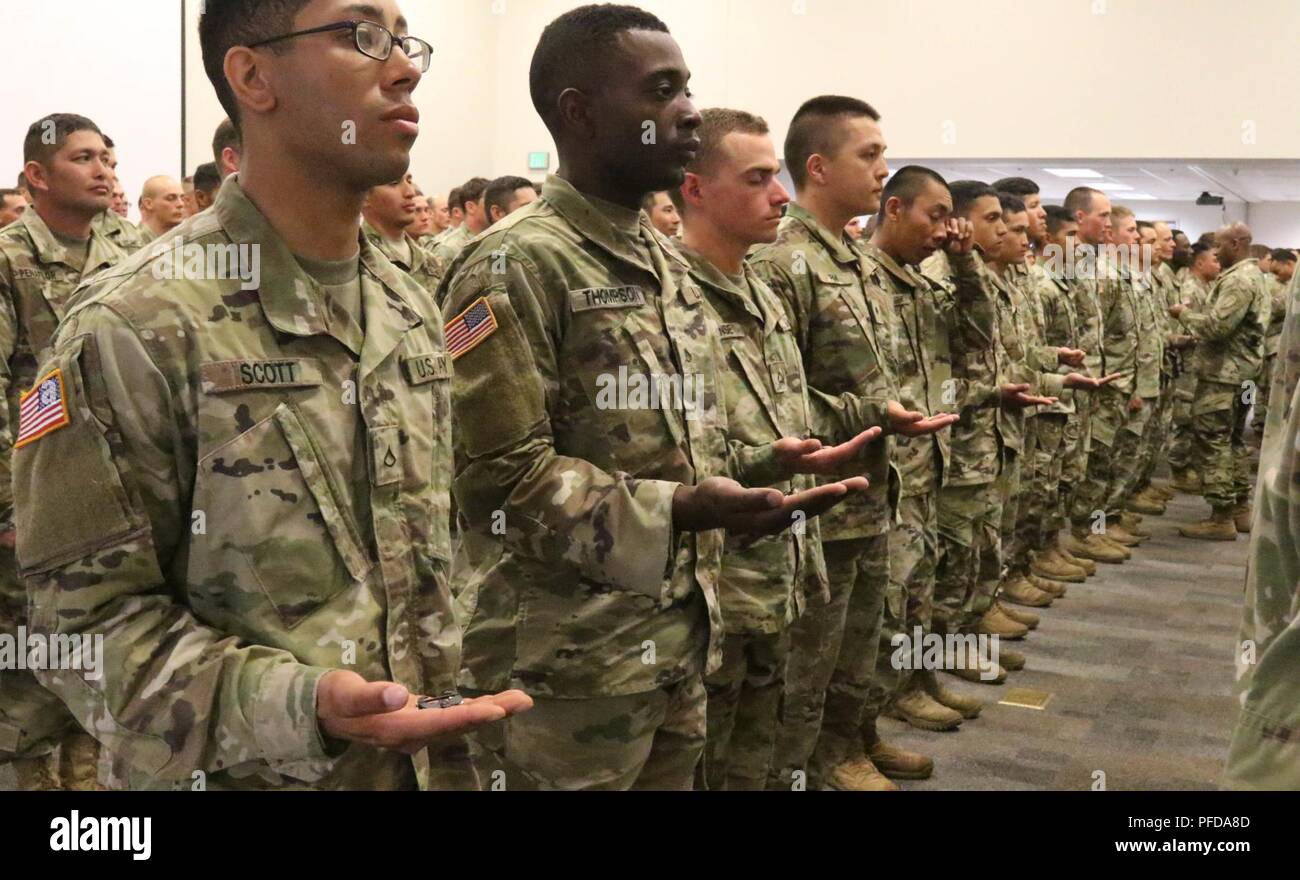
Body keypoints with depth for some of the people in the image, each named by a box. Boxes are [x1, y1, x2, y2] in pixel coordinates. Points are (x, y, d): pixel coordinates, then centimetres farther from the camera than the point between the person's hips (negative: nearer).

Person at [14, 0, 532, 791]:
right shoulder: (135, 329, -17)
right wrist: (301, 708, -29)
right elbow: (92, 620, -16)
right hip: (236, 773, -6)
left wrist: (447, 738, 9)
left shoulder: (412, 315, 4)